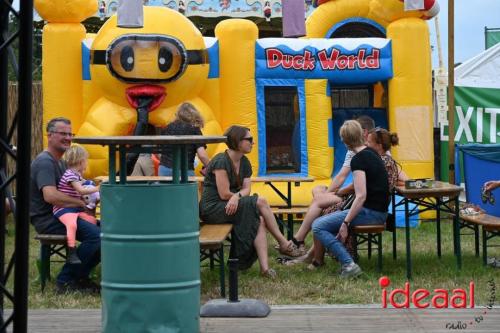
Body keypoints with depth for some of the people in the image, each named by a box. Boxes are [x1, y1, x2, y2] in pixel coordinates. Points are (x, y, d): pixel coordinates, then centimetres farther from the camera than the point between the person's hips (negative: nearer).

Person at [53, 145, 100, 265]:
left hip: (75, 208, 10)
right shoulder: (69, 174, -14)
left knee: (92, 220, 2)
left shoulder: (77, 175, 18)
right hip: (63, 209, -10)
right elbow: (81, 190, -21)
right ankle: (71, 254, -32)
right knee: (72, 224, -32)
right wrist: (97, 188, -15)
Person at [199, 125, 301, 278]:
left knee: (259, 221, -19)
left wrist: (237, 196, -22)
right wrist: (240, 195, -3)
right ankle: (283, 244, -9)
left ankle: (264, 267, -28)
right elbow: (224, 194, -19)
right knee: (261, 202, -20)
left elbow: (246, 189, 0)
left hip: (232, 206, 8)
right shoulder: (221, 161, -16)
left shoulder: (244, 162, 11)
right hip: (212, 209, -8)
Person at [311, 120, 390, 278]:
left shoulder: (358, 159, -15)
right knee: (326, 220, 25)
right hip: (380, 212, 10)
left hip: (369, 212, -10)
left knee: (318, 226, -12)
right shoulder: (372, 153, 12)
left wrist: (345, 223, -20)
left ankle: (349, 265, -18)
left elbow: (361, 196, -22)